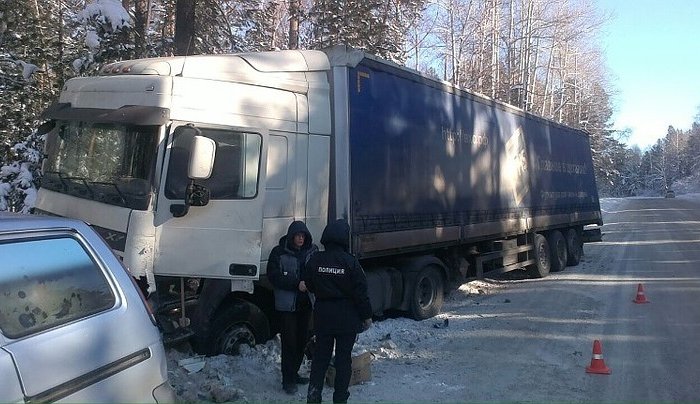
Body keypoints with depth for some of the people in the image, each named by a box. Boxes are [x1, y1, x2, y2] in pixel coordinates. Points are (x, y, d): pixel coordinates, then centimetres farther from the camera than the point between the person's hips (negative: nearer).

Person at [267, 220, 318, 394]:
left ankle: (294, 373, 27)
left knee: (302, 340, 11)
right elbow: (273, 276, -10)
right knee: (289, 342, -3)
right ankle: (288, 380, 5)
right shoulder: (279, 252, -6)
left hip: (306, 302, 4)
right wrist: (297, 284, -18)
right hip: (287, 304, -4)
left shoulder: (312, 251, 4)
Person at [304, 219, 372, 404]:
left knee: (320, 355, 14)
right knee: (344, 358, 8)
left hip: (322, 315, 3)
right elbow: (360, 292, -11)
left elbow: (309, 286, 6)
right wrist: (367, 316, -1)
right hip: (347, 317, -3)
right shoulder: (350, 262, -15)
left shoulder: (315, 260, -5)